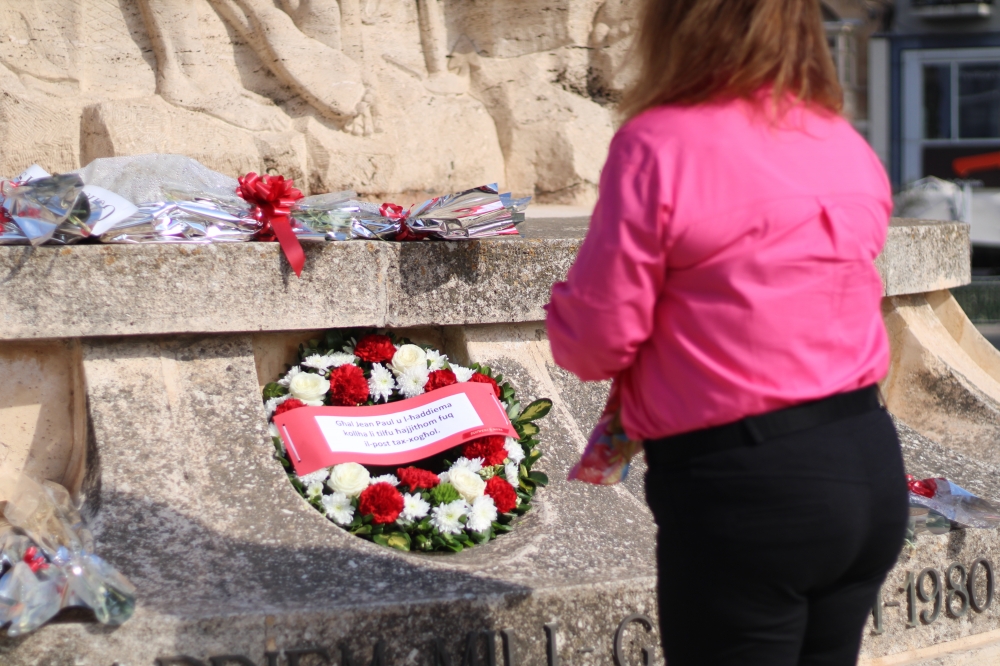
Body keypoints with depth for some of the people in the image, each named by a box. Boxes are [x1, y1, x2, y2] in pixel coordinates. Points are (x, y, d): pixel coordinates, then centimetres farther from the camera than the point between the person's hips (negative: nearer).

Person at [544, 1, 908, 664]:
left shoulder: (660, 144, -14)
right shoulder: (850, 147, 7)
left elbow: (596, 338, -11)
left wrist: (567, 315, 11)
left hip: (743, 488, -7)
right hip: (871, 466, 7)